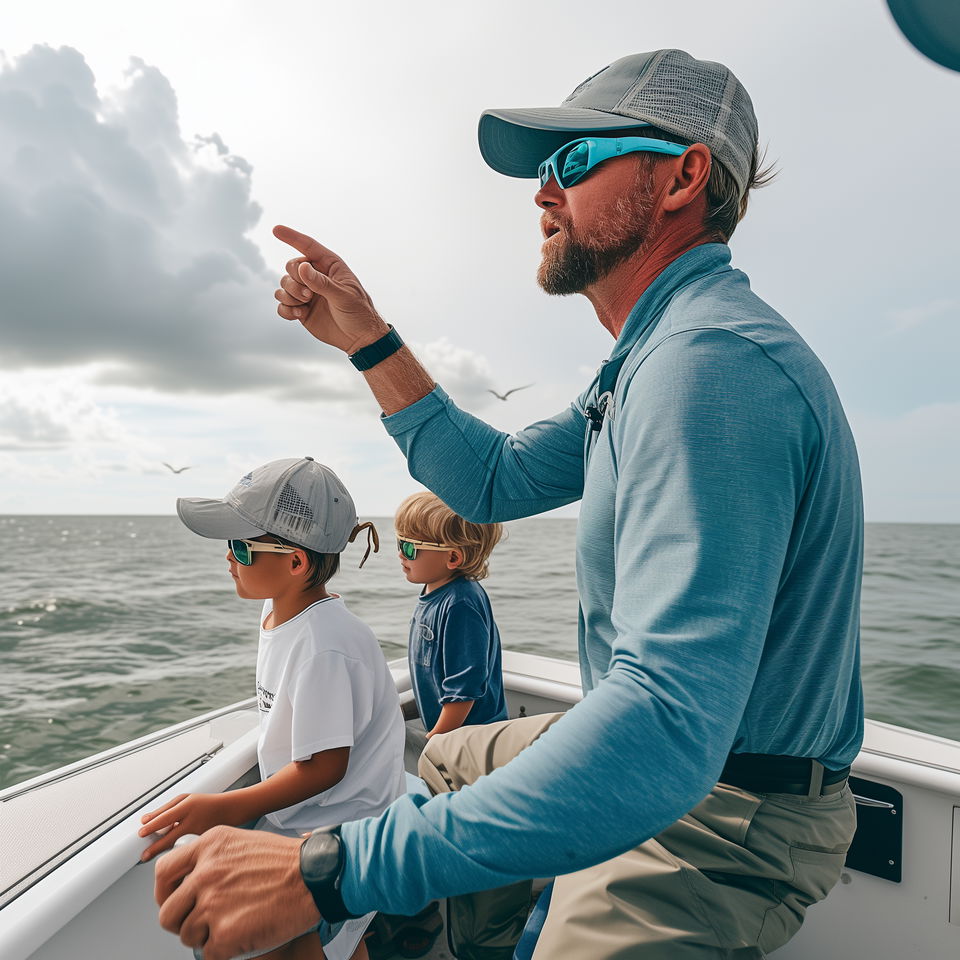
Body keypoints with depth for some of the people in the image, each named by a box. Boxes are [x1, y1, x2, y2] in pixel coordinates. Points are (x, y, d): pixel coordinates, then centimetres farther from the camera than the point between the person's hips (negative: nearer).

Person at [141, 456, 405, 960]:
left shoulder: (324, 648, -30)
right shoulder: (277, 612, -1)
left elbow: (325, 765, -24)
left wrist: (225, 809, -25)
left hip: (339, 837, -8)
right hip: (293, 822, 8)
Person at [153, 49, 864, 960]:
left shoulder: (713, 362, -30)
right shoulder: (656, 356, 6)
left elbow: (667, 726, -38)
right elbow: (494, 480, 7)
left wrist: (328, 870, -35)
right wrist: (368, 339, 3)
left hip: (716, 824, -9)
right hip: (665, 752, 9)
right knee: (446, 761, 23)